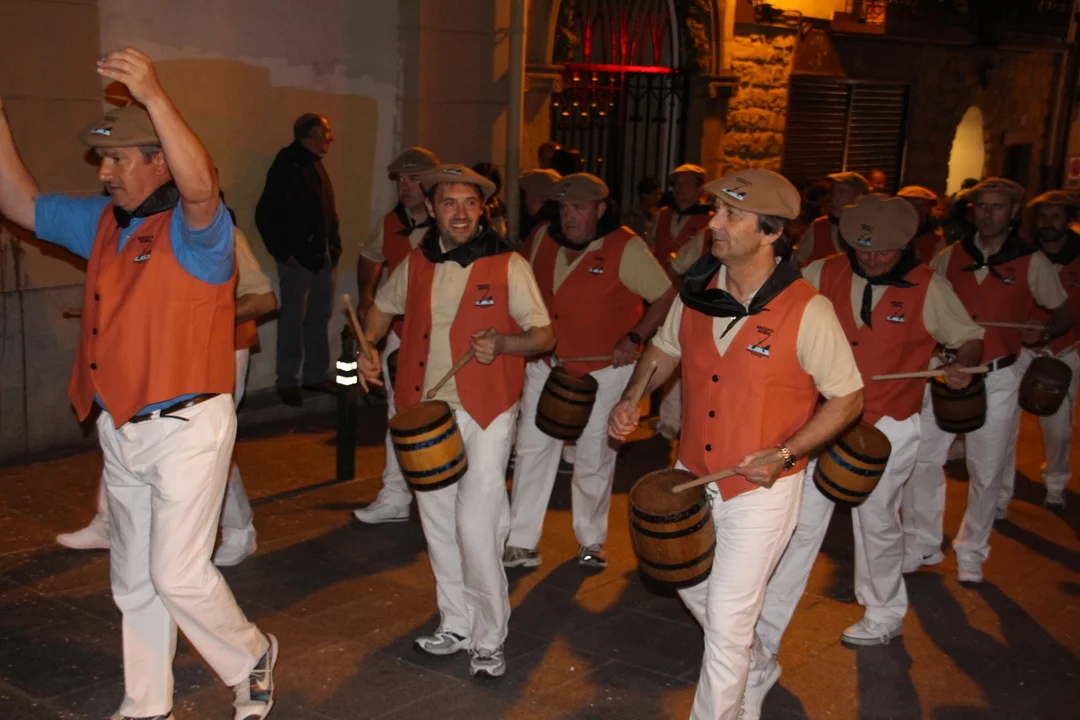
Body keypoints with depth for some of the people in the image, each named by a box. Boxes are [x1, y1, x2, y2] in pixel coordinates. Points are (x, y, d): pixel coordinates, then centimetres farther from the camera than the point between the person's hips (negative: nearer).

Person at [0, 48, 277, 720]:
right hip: (121, 431, 8)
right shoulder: (103, 223, 10)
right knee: (134, 582, 17)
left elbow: (200, 184, -37)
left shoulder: (194, 228, -14)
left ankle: (252, 659, 23)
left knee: (179, 575, -5)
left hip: (187, 428, -8)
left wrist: (154, 95, -46)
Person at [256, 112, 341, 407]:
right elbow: (265, 215, -15)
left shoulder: (315, 165, 14)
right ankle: (287, 382, 8)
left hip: (323, 257, 8)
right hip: (298, 258, -8)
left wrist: (334, 245, 8)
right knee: (293, 320, 0)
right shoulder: (287, 167, -11)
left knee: (319, 318, 12)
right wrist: (283, 252, -14)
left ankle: (316, 376, 22)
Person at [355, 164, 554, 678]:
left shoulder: (508, 266, -8)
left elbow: (544, 336, -6)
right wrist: (368, 348, 6)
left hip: (485, 412, -5)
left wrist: (502, 343, -25)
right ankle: (456, 625, 30)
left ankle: (489, 639, 7)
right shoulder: (416, 265, 5)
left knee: (477, 526, -10)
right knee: (439, 524, 13)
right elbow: (383, 306, 24)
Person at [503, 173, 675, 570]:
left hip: (604, 370, -4)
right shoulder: (544, 238, 0)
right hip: (546, 363, 4)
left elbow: (666, 298, -10)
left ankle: (591, 543, 27)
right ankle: (520, 544, 12)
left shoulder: (626, 248, -15)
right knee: (532, 450, 3)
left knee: (594, 460, 9)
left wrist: (635, 337, -19)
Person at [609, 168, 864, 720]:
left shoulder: (806, 310, -20)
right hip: (693, 477, 6)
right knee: (690, 583, 25)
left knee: (726, 623, -1)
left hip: (761, 489, -6)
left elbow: (847, 398, -11)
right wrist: (632, 398, -5)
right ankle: (751, 663, 53)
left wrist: (783, 454, -22)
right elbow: (665, 348, 13)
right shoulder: (696, 289, -5)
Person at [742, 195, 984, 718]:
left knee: (877, 523, 16)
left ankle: (885, 615, 45)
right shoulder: (823, 274, -3)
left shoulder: (928, 288, -5)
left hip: (887, 428, -1)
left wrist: (964, 366, -19)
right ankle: (761, 651, -1)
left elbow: (969, 337, 3)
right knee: (800, 524, -5)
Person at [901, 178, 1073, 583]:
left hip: (998, 377, -2)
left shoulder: (1032, 263, -1)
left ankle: (971, 551, 26)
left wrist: (1044, 333, -12)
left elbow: (1064, 316, 8)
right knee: (921, 456, 0)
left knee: (987, 471, 7)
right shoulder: (951, 256, 4)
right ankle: (921, 544, 17)